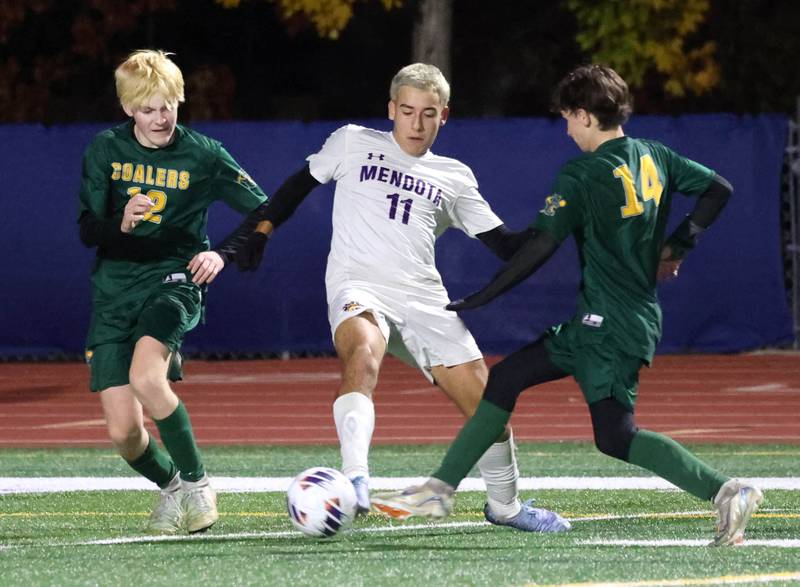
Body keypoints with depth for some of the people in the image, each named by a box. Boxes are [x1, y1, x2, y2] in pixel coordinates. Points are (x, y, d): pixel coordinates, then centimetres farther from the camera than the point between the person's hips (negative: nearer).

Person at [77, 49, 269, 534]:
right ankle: (171, 486, 26)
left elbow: (262, 211, 4)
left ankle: (196, 483, -15)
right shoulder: (106, 150, 1)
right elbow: (87, 230, -2)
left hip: (172, 281, -3)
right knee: (124, 432, -5)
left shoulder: (203, 155, -3)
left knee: (145, 377, -32)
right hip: (114, 291, 3)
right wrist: (121, 223, -24)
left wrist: (223, 254, -13)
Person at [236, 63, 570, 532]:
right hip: (358, 290, -3)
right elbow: (302, 182, 23)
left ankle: (505, 505, 25)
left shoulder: (454, 178, 17)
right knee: (363, 354, -38)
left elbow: (505, 244, 14)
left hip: (424, 301, 3)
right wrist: (263, 230, 11)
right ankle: (356, 482, -51)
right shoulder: (353, 143, 13)